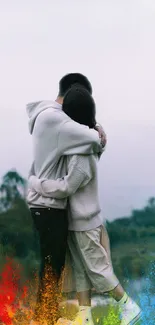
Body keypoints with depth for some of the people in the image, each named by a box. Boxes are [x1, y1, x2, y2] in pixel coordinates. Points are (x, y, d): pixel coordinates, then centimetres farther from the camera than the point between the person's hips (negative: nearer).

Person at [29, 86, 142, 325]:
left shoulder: (82, 152, -24)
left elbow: (65, 187, -24)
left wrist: (34, 183, -13)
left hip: (84, 222, -9)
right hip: (77, 220, 9)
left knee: (98, 269, 2)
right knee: (81, 270, 9)